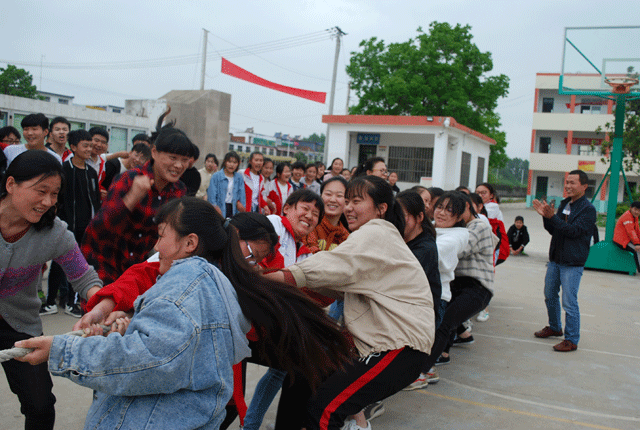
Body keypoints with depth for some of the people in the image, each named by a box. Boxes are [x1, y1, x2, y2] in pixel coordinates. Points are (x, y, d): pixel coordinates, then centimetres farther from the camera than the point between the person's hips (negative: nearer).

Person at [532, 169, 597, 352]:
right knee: (550, 296, 18)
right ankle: (554, 327, 37)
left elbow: (574, 230, -23)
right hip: (555, 259, 8)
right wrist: (545, 216, -4)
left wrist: (552, 216, -29)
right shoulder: (564, 204, 12)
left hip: (573, 263, -8)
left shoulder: (588, 209, -12)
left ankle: (572, 340, 3)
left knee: (569, 302, -7)